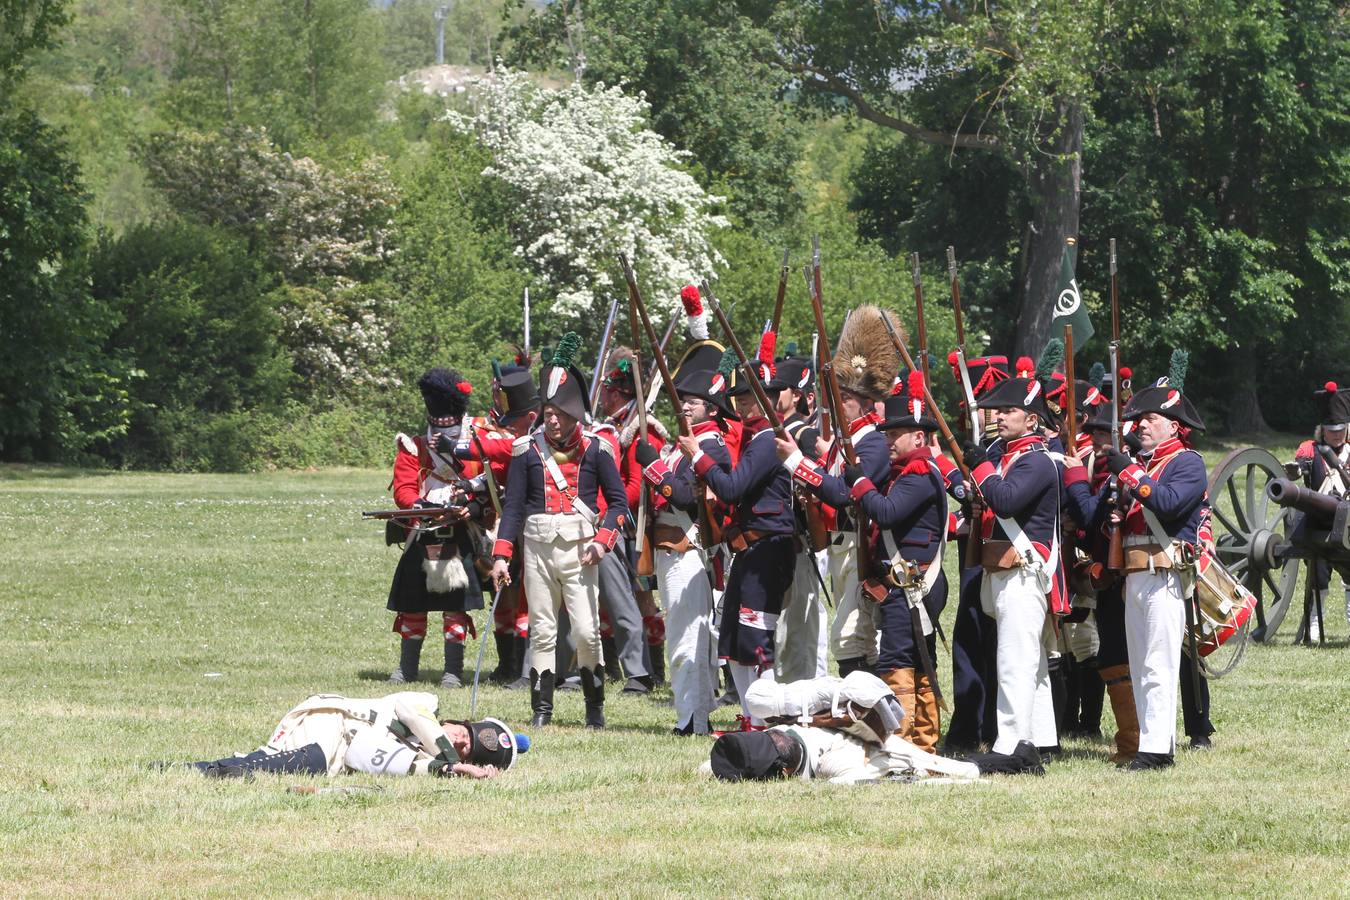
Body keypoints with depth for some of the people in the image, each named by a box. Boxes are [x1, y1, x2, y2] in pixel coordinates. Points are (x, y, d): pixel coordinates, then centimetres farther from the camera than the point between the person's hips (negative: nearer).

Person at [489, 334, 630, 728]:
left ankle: (595, 707, 7)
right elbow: (513, 505, 3)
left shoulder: (594, 449, 1)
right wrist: (501, 555, -5)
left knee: (587, 631, -6)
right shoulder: (528, 450, 3)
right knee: (542, 632, 5)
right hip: (537, 549, 2)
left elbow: (618, 502, 3)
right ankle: (542, 709, 10)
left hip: (579, 549, -1)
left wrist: (602, 540, -13)